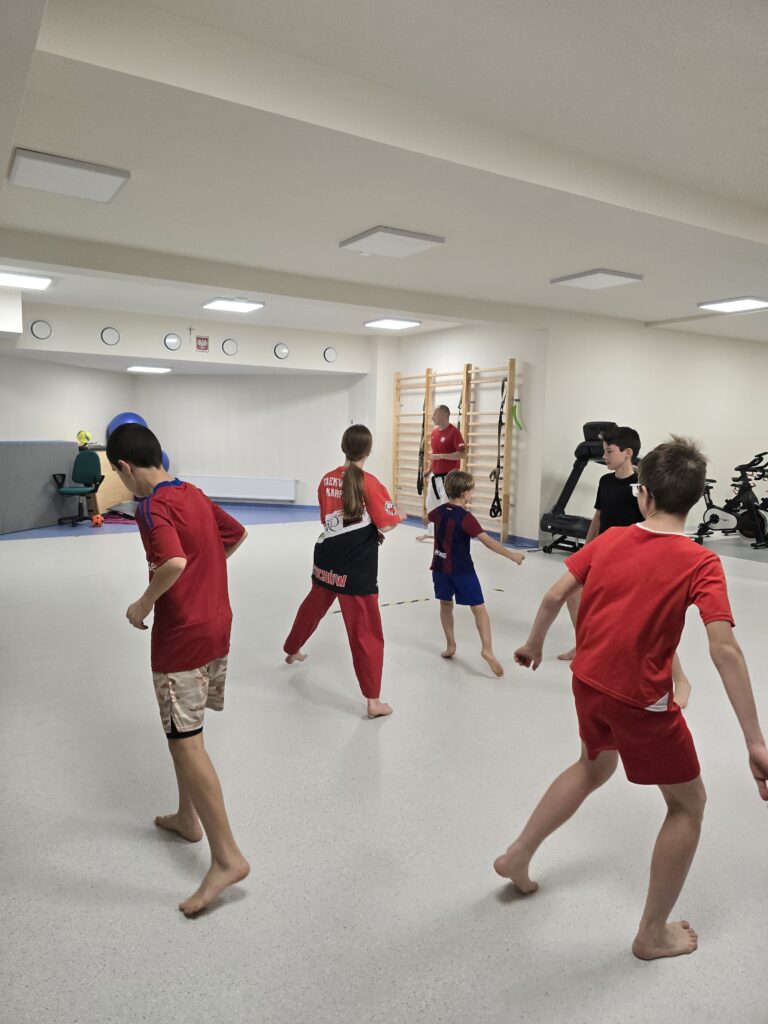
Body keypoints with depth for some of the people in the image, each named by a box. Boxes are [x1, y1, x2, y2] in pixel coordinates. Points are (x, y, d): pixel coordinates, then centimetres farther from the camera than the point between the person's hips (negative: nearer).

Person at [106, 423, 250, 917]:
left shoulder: (153, 506, -17)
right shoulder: (195, 494, 9)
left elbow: (173, 563, -32)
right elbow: (237, 535, 21)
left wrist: (144, 604, -16)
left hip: (182, 637, -9)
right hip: (217, 626, 9)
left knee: (186, 742, -2)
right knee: (182, 730, 24)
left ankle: (227, 857, 2)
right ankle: (187, 818, 39)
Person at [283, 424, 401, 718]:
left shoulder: (327, 479, 2)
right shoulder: (369, 482, -15)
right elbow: (388, 523, -14)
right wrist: (374, 528, 9)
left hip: (327, 559, 6)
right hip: (357, 568, -6)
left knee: (312, 607, 30)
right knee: (366, 632, 0)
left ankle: (292, 650, 54)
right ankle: (373, 701, 4)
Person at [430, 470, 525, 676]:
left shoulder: (439, 511, 2)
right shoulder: (465, 518, -18)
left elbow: (428, 518, 28)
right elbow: (487, 541, -24)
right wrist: (511, 555, -23)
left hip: (440, 567, 6)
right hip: (462, 570, -6)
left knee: (446, 604, 19)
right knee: (478, 608, -2)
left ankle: (450, 645, 24)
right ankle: (487, 649, -12)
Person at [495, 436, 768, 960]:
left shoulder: (609, 540, -3)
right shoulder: (700, 563, -16)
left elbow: (555, 596, 0)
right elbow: (725, 650, -25)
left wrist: (534, 645, 18)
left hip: (588, 682, 5)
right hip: (641, 701, -5)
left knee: (595, 765, 33)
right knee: (689, 803, 19)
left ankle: (517, 856, 39)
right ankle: (653, 934, 30)